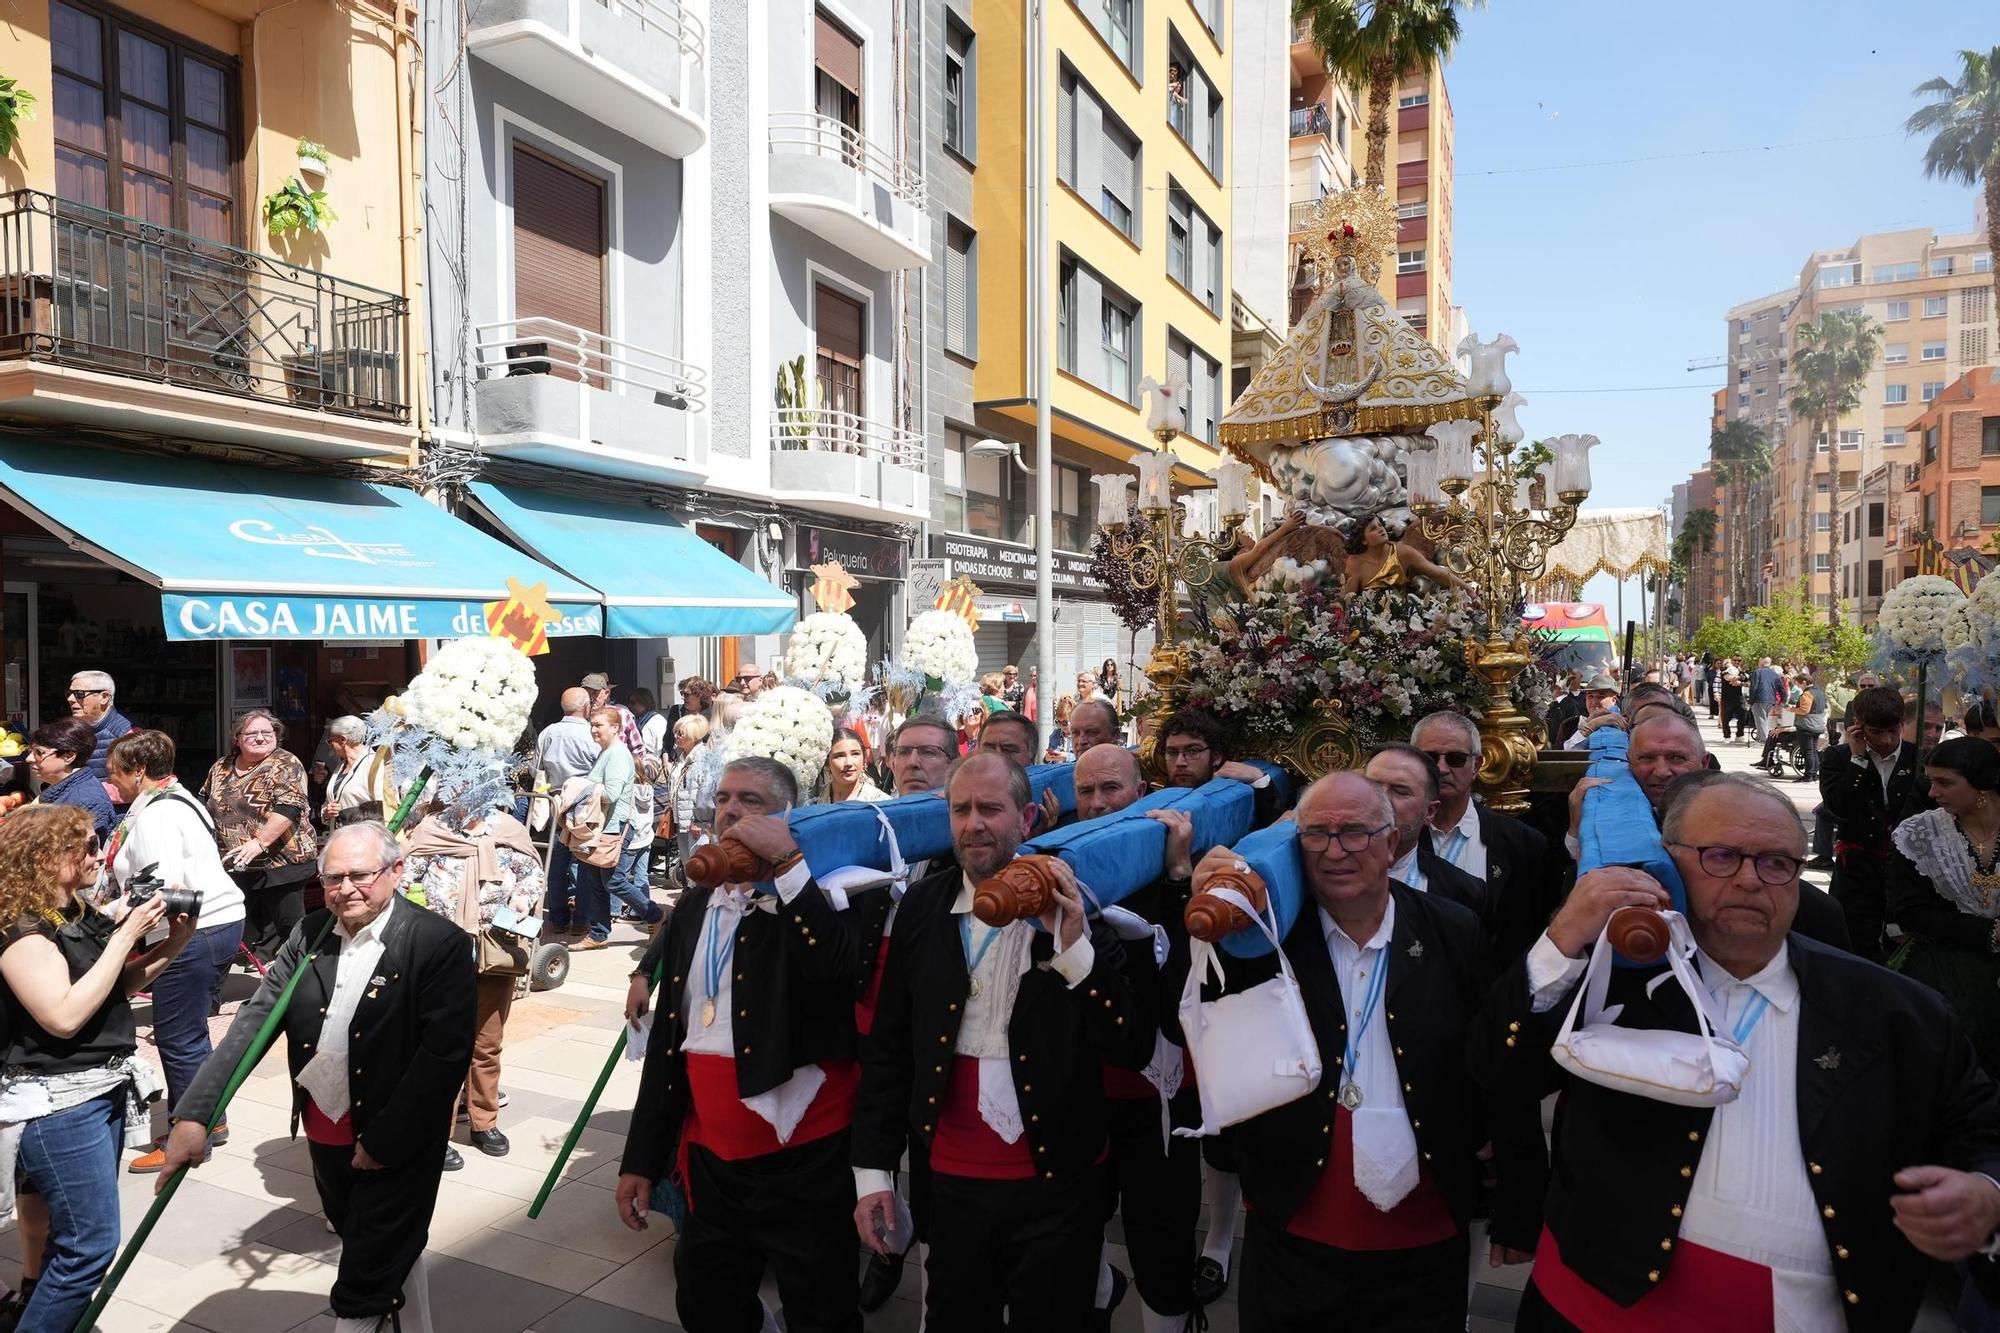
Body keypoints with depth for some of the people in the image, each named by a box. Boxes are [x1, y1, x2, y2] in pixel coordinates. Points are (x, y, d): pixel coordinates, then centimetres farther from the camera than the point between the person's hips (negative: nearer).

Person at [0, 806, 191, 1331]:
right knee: (92, 1243, -6)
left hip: (105, 1090, 9)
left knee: (73, 1236, 18)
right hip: (59, 1103, -9)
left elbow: (121, 985, 17)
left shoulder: (81, 915, 7)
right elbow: (64, 1016, -27)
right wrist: (126, 937, -25)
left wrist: (173, 942, 1)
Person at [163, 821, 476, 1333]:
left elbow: (446, 1053, -22)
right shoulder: (309, 934, 0)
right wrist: (193, 1114, -14)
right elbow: (256, 1018, -5)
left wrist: (384, 1139, -21)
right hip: (325, 1133, 6)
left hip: (396, 1142, -6)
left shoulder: (440, 944, -19)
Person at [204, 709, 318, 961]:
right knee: (248, 927, 13)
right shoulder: (222, 767, 12)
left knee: (288, 925, 1)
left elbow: (288, 807, -21)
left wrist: (259, 842, -27)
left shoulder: (285, 765, -10)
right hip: (236, 865, 7)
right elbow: (205, 803, 24)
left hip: (281, 861, -6)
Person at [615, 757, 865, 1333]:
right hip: (710, 1157, 6)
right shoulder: (694, 905, 10)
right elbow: (667, 1037, 13)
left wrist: (786, 860, -28)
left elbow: (838, 971, -30)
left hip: (802, 1157, -5)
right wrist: (642, 1157, 13)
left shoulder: (812, 895, -8)